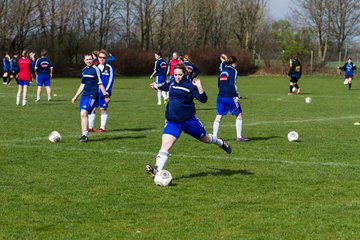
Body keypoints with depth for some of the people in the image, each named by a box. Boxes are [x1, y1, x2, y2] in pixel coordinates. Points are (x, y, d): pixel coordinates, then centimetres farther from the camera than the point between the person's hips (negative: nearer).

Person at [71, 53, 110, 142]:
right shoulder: (84, 70, 14)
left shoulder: (95, 69, -6)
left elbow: (100, 84, -6)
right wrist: (75, 97, 23)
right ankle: (84, 135, 11)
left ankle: (85, 135, -18)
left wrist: (105, 95, -7)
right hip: (84, 95, 7)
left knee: (83, 113, -20)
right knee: (82, 115, 3)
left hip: (92, 95, -7)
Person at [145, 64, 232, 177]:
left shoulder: (190, 85, -11)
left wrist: (199, 87, -31)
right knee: (165, 144, -18)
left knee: (205, 138, 20)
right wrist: (157, 86, 31)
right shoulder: (172, 83, 7)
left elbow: (203, 99, -20)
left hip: (189, 120, -3)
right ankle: (157, 170, -29)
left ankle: (221, 143, 54)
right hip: (172, 122, 3)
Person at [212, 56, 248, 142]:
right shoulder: (233, 71, -5)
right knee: (239, 114, 8)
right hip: (229, 97, -6)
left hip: (220, 96, 6)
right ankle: (239, 136, 6)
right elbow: (232, 84, -15)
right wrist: (237, 95, -12)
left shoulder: (222, 71, 16)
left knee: (218, 116, 6)